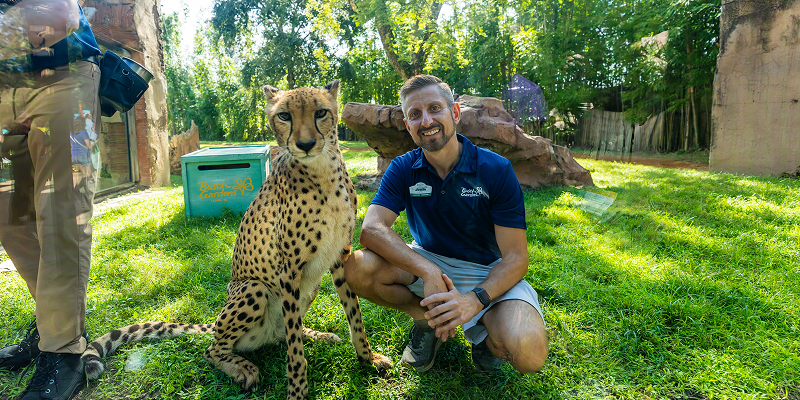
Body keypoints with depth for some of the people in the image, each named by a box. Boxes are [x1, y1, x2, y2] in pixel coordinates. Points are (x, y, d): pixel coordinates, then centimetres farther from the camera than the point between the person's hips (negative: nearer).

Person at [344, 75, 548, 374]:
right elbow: (372, 229, -22)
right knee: (357, 268, -26)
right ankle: (427, 319, 1)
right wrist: (429, 272, -37)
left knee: (529, 353, -31)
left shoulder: (496, 170, -15)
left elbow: (515, 258, -16)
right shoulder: (403, 169, -7)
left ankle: (482, 330, 7)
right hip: (426, 261, 3)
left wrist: (475, 299, -34)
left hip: (487, 273, -2)